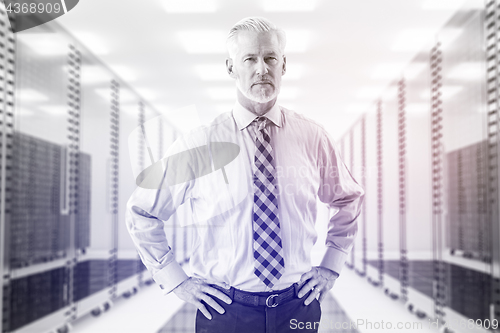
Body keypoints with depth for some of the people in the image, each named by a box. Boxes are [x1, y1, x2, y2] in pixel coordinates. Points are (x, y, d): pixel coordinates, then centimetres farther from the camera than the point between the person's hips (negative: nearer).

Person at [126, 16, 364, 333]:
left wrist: (331, 266, 7)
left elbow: (349, 199, 15)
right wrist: (176, 280, -2)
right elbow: (142, 212, 2)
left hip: (298, 307, 2)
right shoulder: (199, 145, -9)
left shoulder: (313, 137, -2)